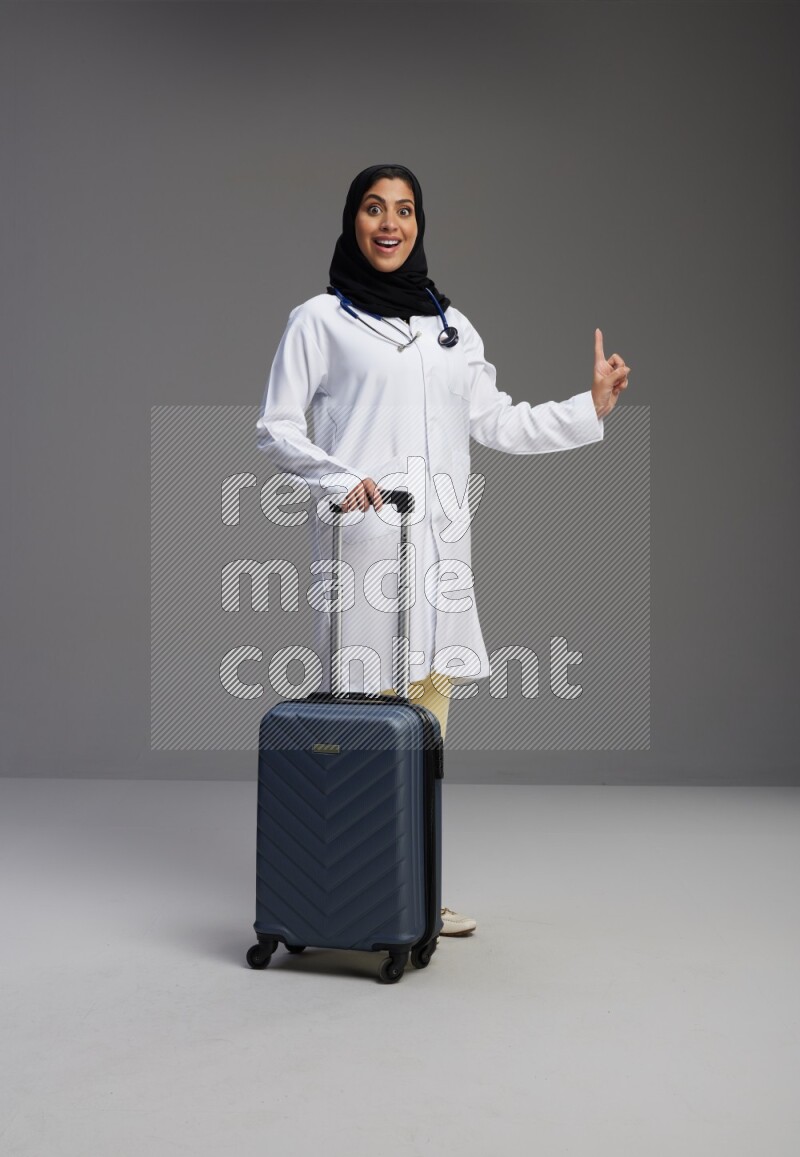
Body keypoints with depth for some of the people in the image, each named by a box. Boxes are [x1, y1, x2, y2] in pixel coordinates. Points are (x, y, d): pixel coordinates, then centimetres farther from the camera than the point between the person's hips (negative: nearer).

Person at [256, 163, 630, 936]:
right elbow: (275, 427, 3)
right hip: (362, 536, -5)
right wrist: (336, 478, -14)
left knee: (428, 706, 5)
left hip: (440, 541, 5)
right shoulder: (319, 319, 5)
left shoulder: (452, 326, 20)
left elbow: (497, 424, 21)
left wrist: (590, 408, 14)